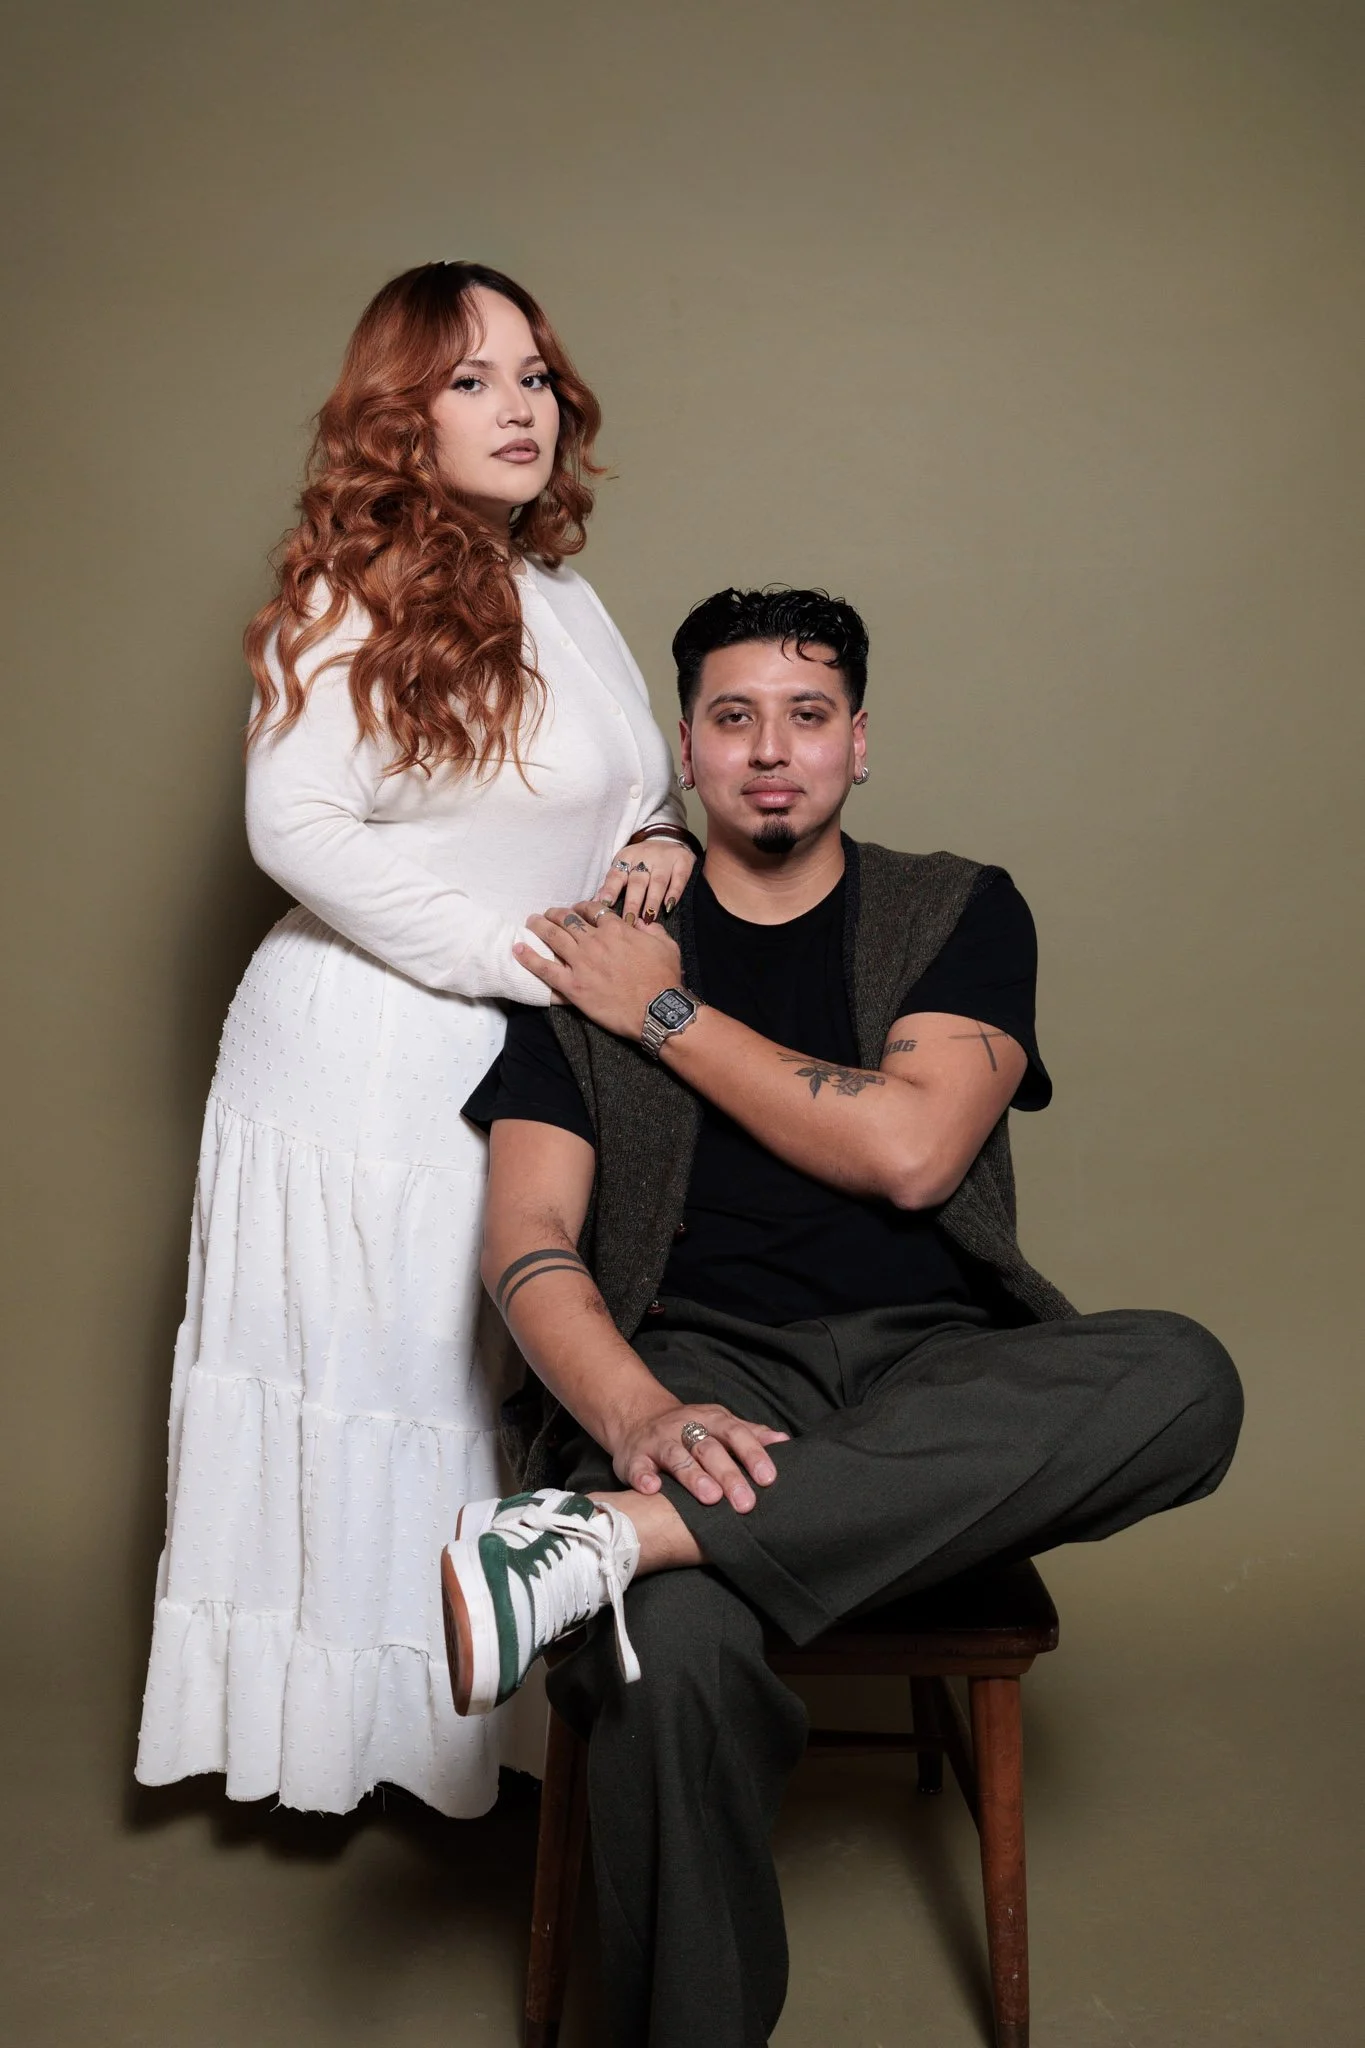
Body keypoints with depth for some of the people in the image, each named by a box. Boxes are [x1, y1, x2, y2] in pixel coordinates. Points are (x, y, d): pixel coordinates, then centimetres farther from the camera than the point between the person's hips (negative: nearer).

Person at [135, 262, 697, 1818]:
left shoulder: (565, 604, 14)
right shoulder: (350, 596, -10)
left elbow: (648, 781, 25)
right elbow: (296, 826, -17)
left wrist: (663, 839, 1)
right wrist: (513, 954, -18)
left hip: (525, 1053, 7)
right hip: (364, 1061, -7)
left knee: (511, 1384, 11)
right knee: (370, 1377, 4)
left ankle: (484, 1719, 26)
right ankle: (343, 1711, 21)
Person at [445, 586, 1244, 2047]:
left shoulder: (961, 915, 12)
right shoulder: (590, 956, 11)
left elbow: (910, 1150, -5)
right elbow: (528, 1240, -1)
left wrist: (672, 1013, 0)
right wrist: (639, 1414, -22)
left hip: (937, 1377, 2)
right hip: (704, 1364, -1)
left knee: (1180, 1378, -31)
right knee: (674, 1653, -35)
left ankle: (615, 1536, -36)